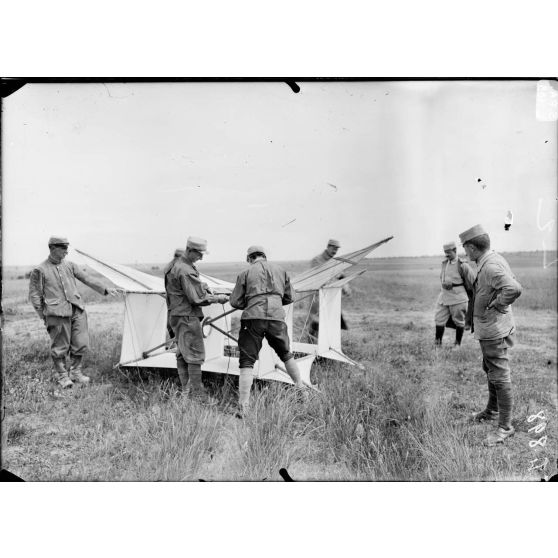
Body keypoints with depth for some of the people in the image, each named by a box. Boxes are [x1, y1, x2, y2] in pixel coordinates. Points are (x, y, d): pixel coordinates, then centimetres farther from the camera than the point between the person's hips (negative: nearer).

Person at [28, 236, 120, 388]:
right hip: (57, 313, -5)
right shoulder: (40, 270, 0)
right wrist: (44, 316, -1)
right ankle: (62, 375, 19)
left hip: (77, 310, 5)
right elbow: (34, 296, 2)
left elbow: (87, 279, 14)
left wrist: (105, 289, 8)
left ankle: (75, 372, 22)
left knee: (81, 343, 5)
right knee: (60, 346, 1)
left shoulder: (70, 265, 13)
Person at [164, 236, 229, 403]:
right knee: (195, 355, -7)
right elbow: (197, 298, -20)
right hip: (187, 316, -11)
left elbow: (196, 287, 20)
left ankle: (185, 390, 21)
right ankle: (199, 394, -3)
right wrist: (218, 298, -10)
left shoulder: (177, 264, 13)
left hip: (177, 315, 11)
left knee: (182, 354, 13)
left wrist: (206, 289, 1)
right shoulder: (185, 271, -20)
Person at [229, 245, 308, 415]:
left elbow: (235, 302, 7)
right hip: (277, 318, 3)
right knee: (286, 355, 25)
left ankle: (243, 407, -5)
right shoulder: (280, 270, 16)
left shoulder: (246, 273, 7)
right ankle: (301, 388, 35)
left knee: (247, 362, 1)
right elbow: (290, 297, 21)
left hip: (253, 318, -3)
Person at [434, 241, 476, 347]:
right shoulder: (444, 263, 5)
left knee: (459, 322, 9)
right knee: (439, 320, 4)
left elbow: (472, 282, -4)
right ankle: (437, 342, 16)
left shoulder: (462, 265, -13)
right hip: (444, 297, 5)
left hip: (458, 298, -5)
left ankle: (457, 344, 23)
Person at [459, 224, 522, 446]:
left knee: (500, 377, -2)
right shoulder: (495, 258, 8)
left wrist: (495, 307, -25)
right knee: (490, 370, 24)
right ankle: (492, 411, 42)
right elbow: (509, 283, 23)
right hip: (489, 329, 11)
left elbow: (514, 288, -39)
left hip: (494, 330, -11)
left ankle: (505, 426, 9)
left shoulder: (490, 266, -25)